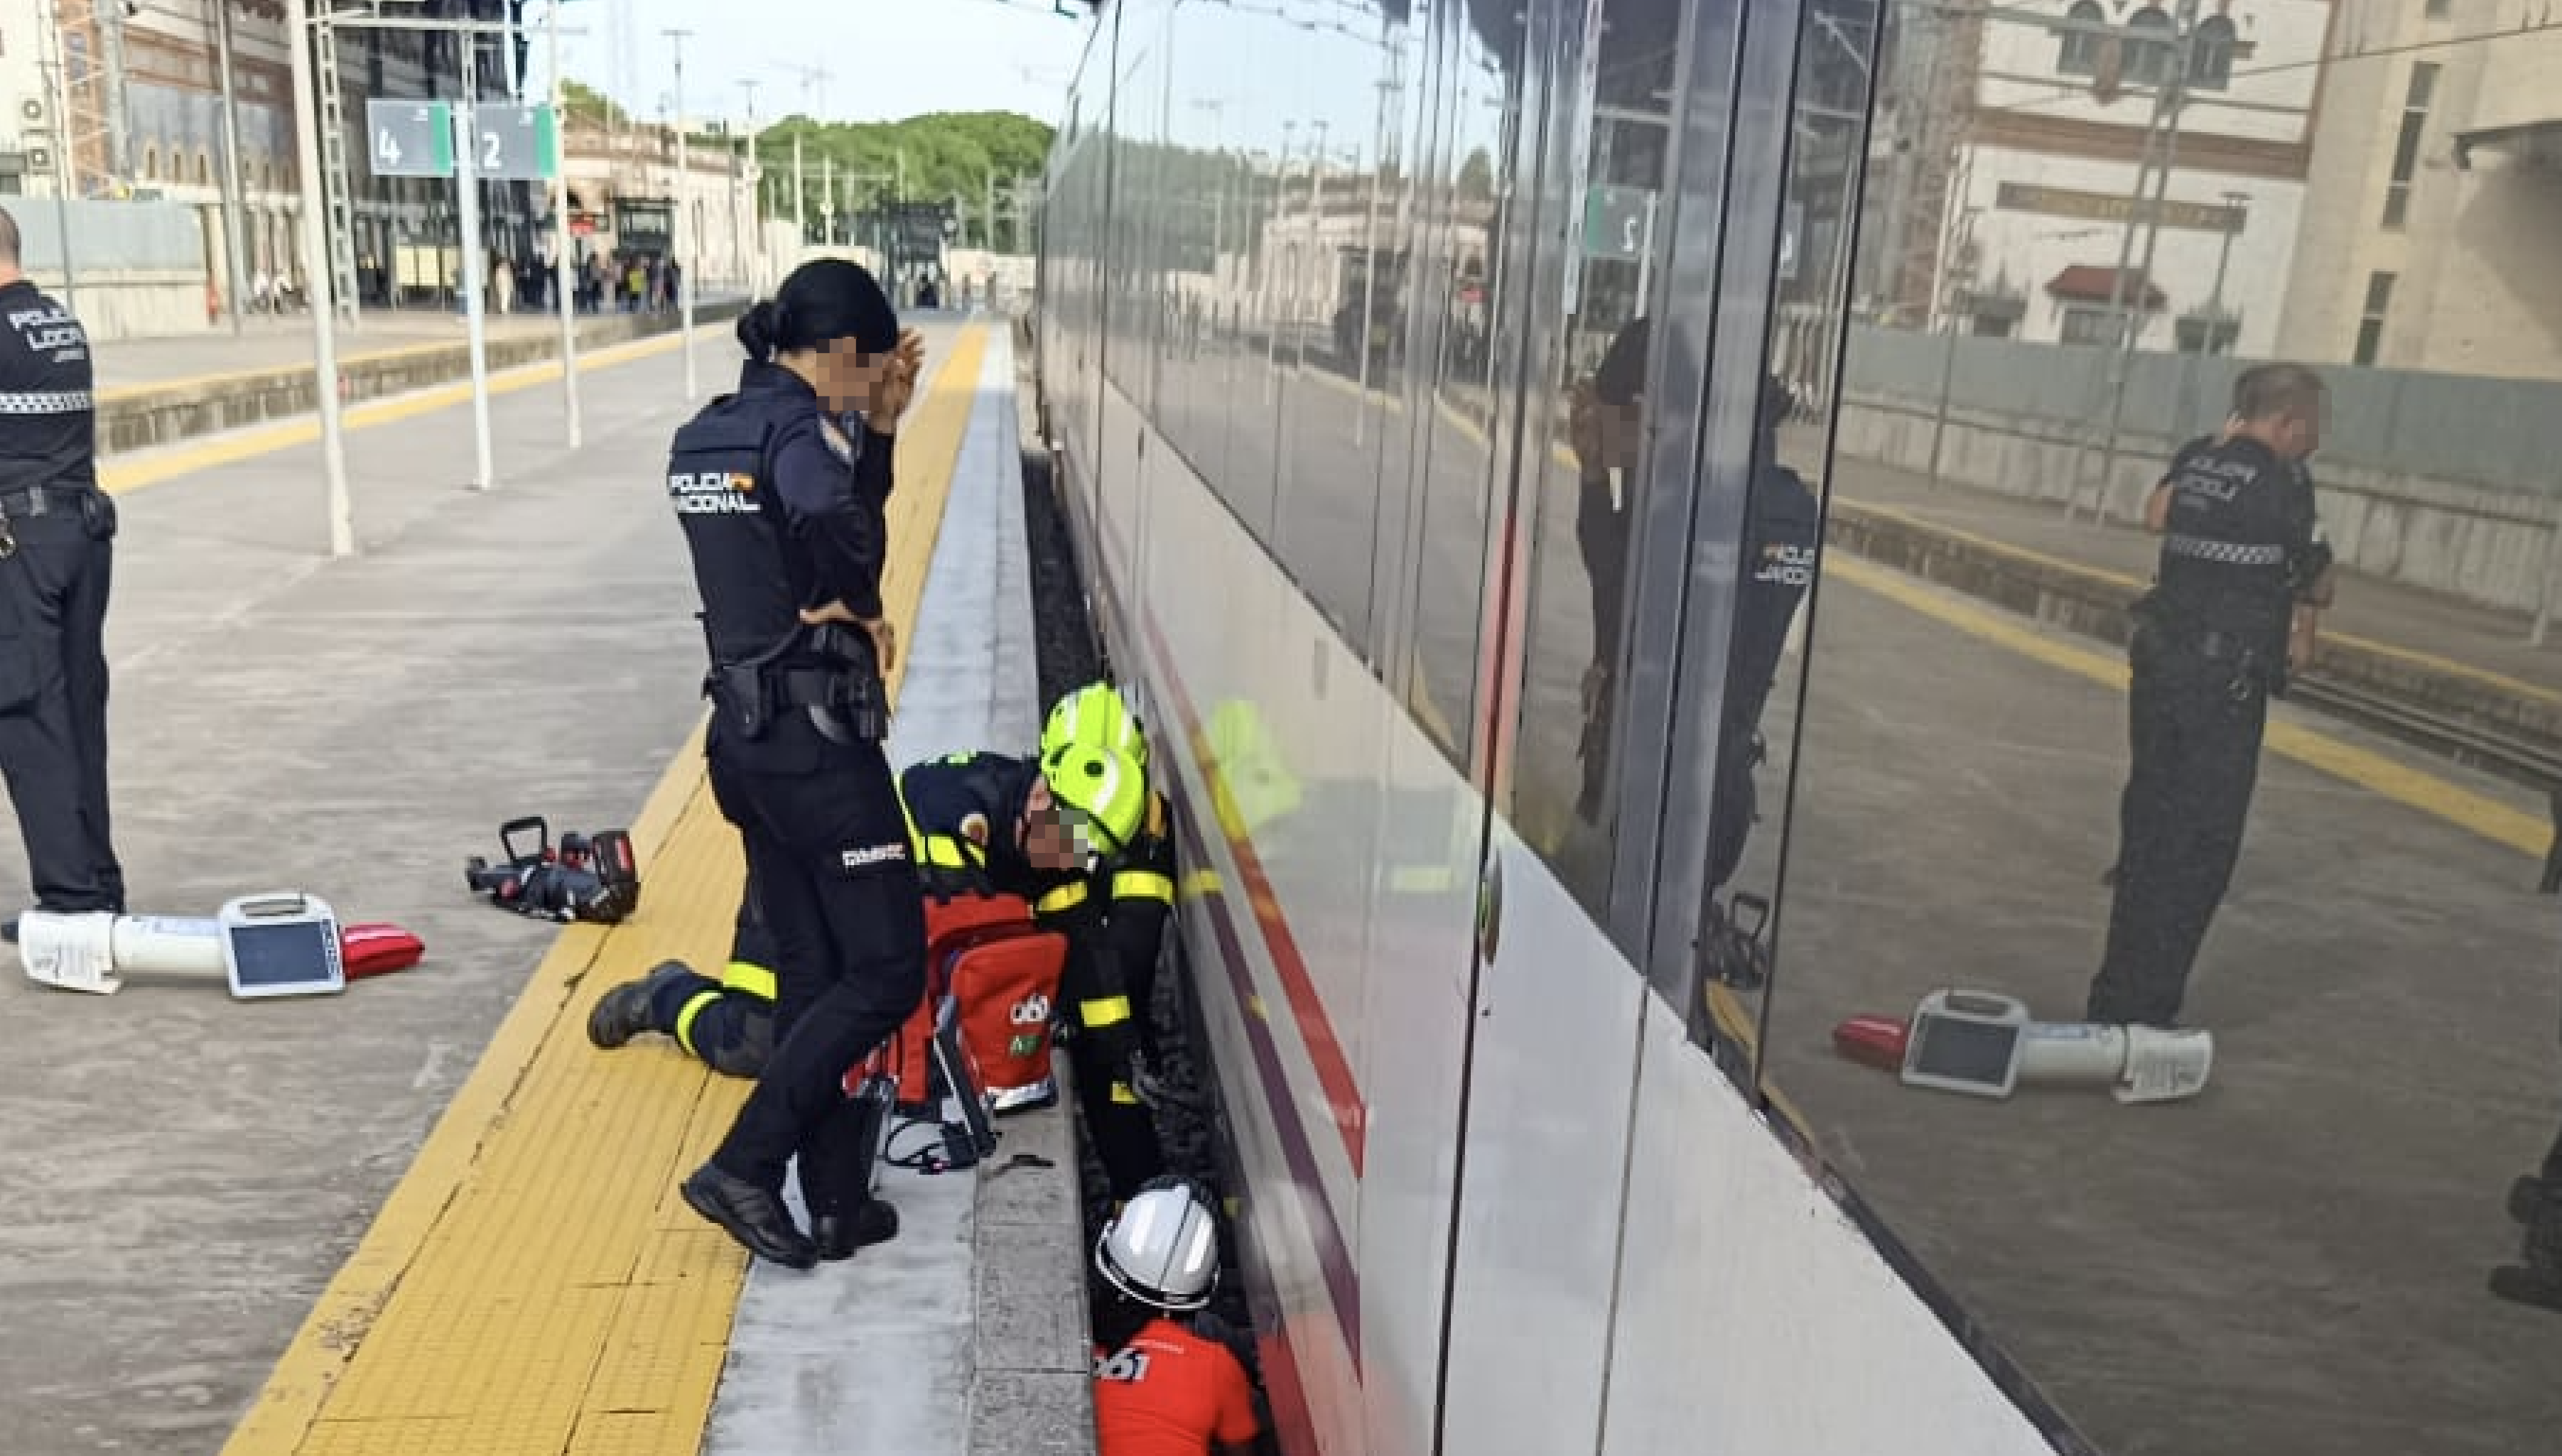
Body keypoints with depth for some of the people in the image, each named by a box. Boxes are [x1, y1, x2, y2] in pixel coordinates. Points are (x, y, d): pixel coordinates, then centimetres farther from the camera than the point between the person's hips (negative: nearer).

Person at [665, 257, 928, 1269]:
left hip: (746, 733, 9)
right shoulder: (797, 422, -15)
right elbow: (835, 519, -37)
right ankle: (741, 1166, 0)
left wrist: (879, 427, 11)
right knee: (886, 972, -1)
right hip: (817, 737, -9)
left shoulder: (705, 434, 12)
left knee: (810, 973, 15)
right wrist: (858, 606, -19)